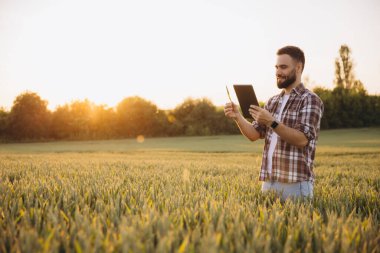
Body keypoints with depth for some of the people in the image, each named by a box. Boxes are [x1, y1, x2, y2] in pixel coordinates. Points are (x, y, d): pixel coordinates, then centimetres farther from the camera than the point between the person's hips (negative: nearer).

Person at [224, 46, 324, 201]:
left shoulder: (310, 100, -6)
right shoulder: (273, 102, 14)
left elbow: (302, 139, -17)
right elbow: (254, 134, 8)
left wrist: (272, 123, -26)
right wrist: (237, 117, -8)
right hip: (268, 181, 6)